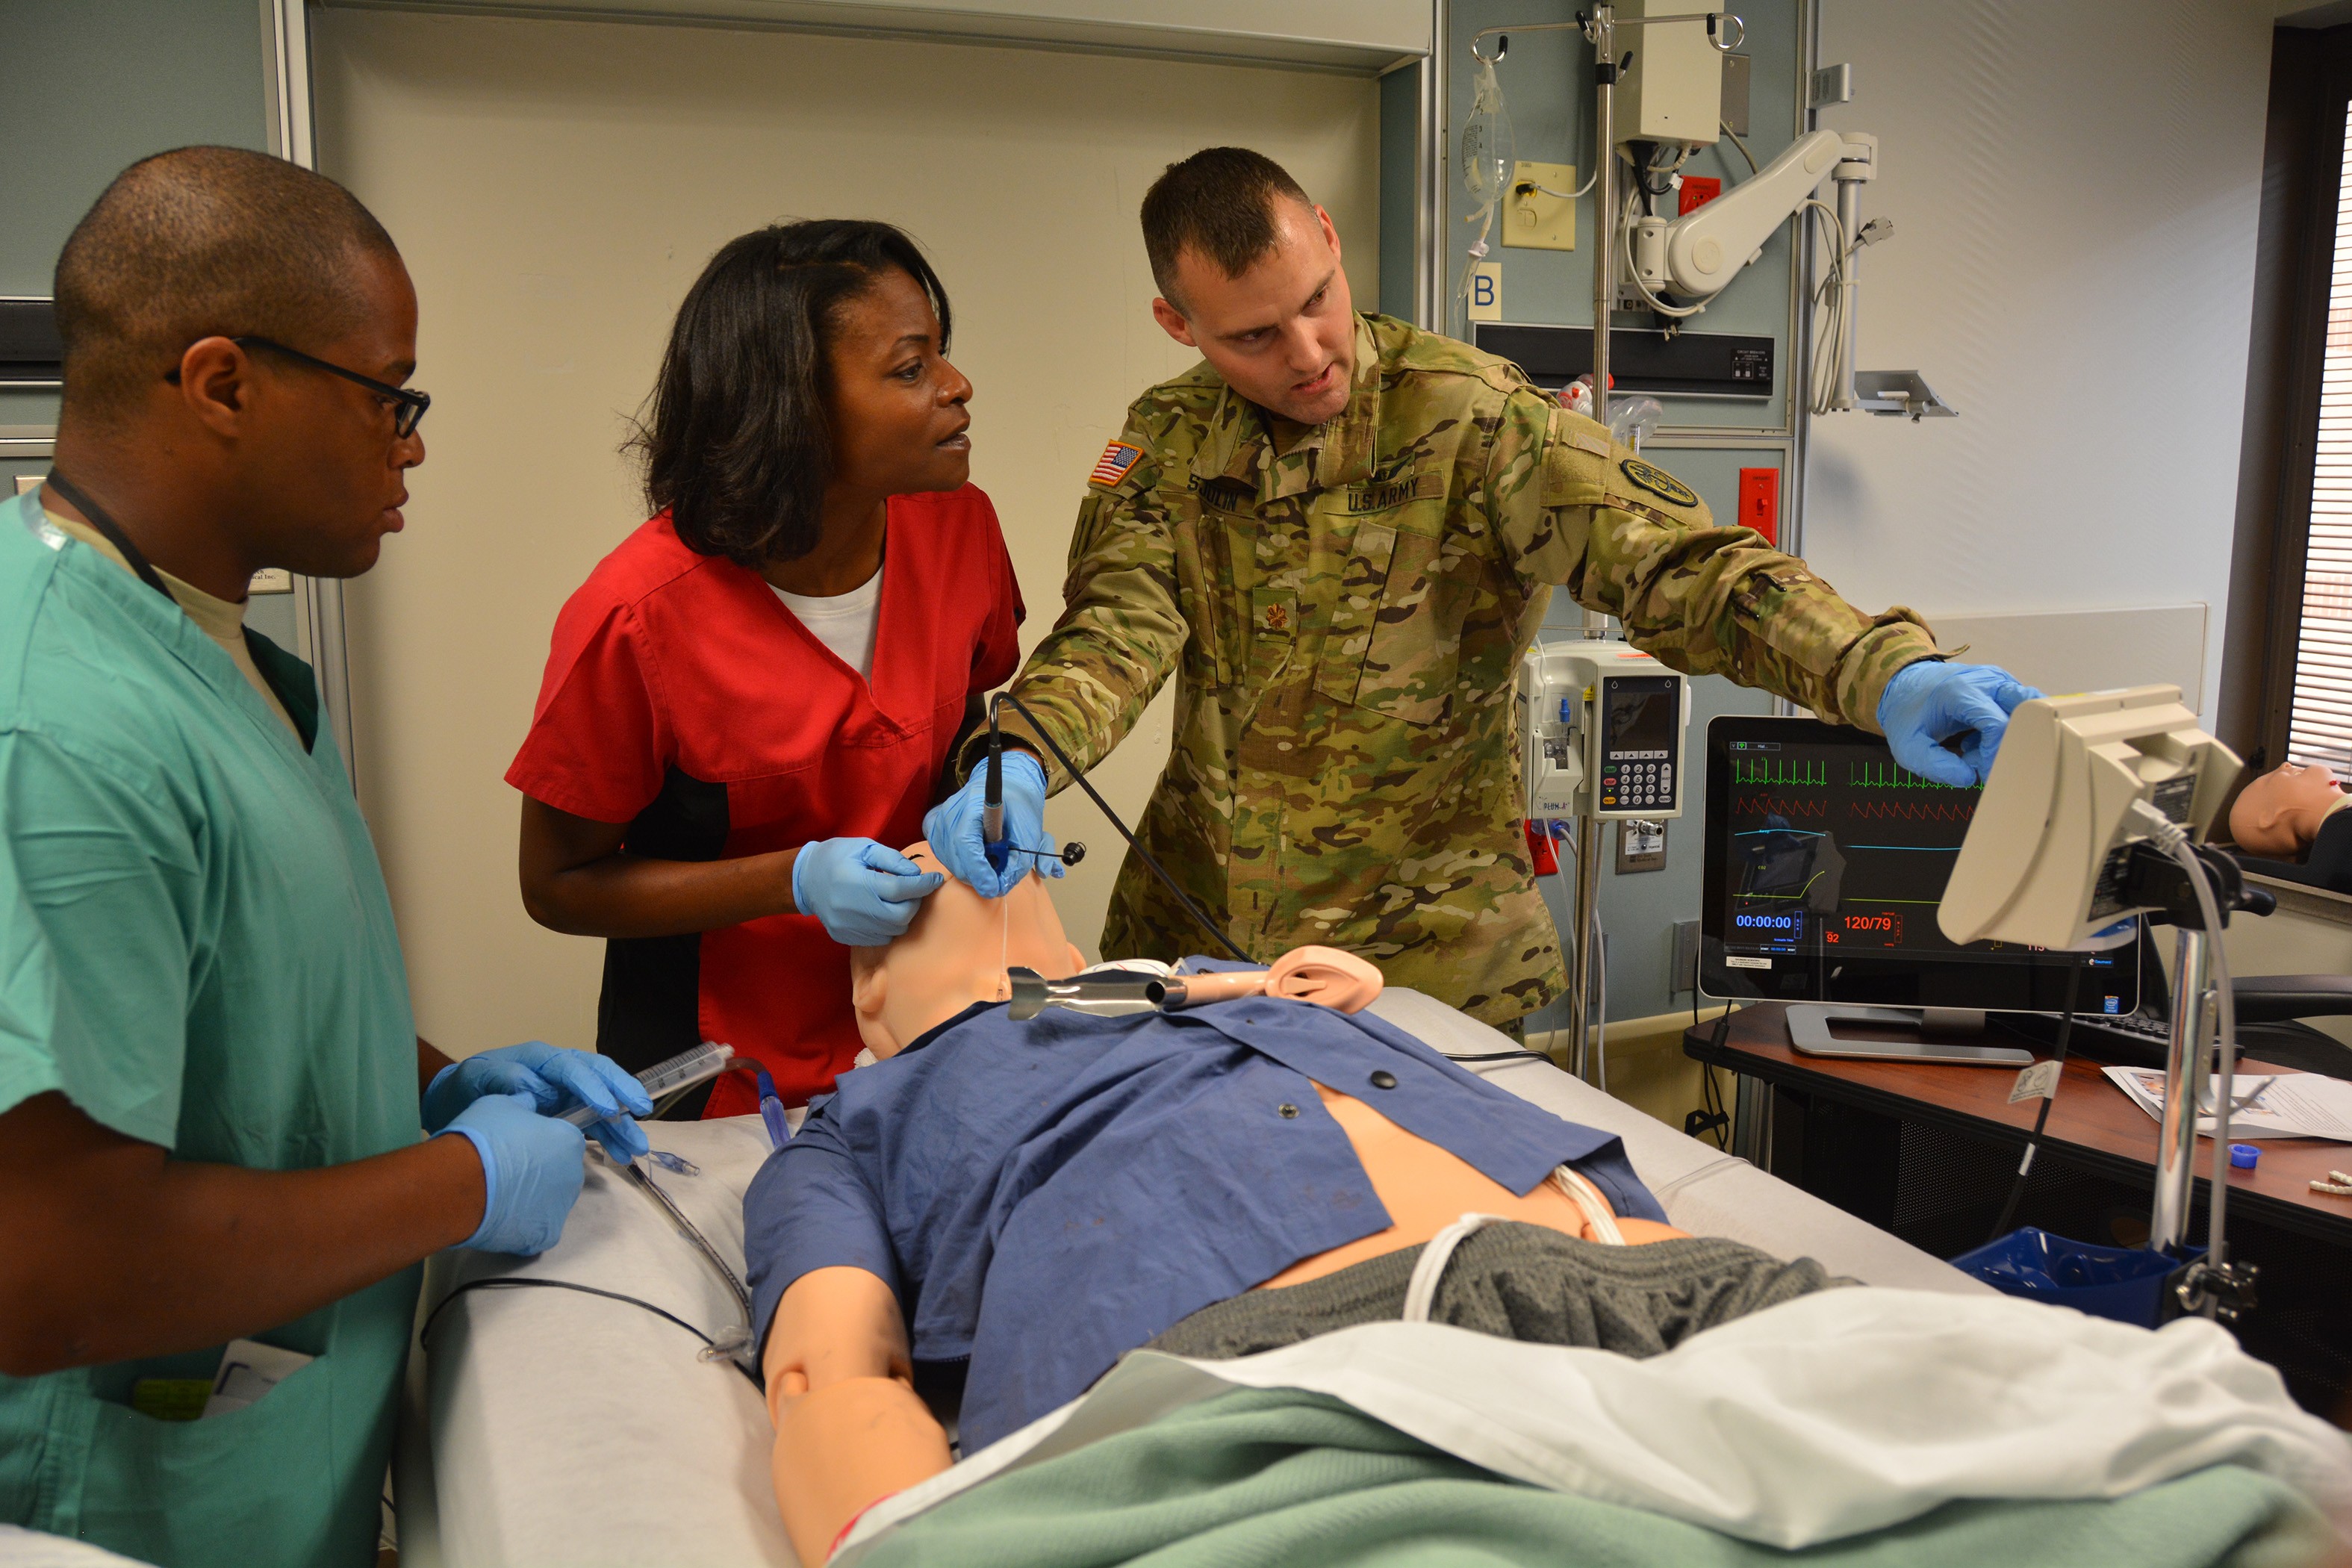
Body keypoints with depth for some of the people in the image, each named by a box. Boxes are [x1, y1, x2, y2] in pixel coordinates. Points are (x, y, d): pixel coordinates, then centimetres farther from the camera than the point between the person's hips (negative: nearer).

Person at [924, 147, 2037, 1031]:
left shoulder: (1467, 417, -13)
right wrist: (1021, 760, -33)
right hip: (1192, 927, 4)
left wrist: (1883, 672, -38)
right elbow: (1118, 629, -11)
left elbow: (1663, 556, -22)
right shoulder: (1167, 442, 1)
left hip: (1427, 952, -3)